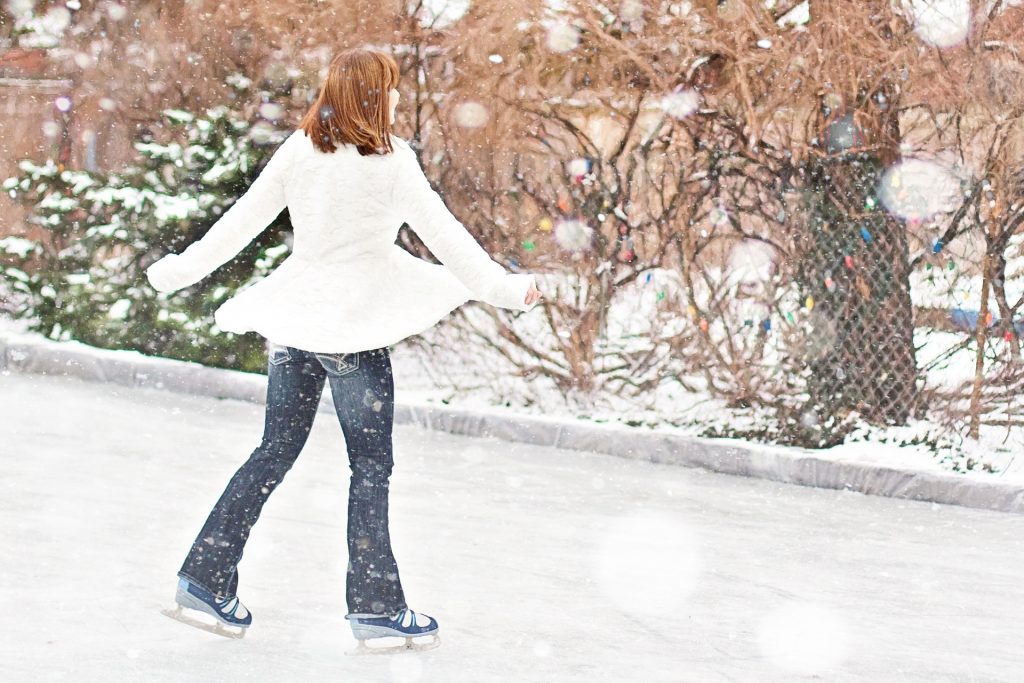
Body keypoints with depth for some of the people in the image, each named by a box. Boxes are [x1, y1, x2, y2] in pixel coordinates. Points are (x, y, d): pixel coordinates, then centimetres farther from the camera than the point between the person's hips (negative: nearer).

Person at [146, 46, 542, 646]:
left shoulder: (298, 150, 3)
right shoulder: (390, 159, -12)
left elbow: (242, 220, 8)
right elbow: (443, 234, -9)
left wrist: (181, 270, 19)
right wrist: (503, 287, 0)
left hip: (295, 320, 6)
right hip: (354, 326, -6)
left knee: (274, 454, 15)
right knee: (371, 466, 4)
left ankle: (207, 578, 14)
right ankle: (376, 607, 7)